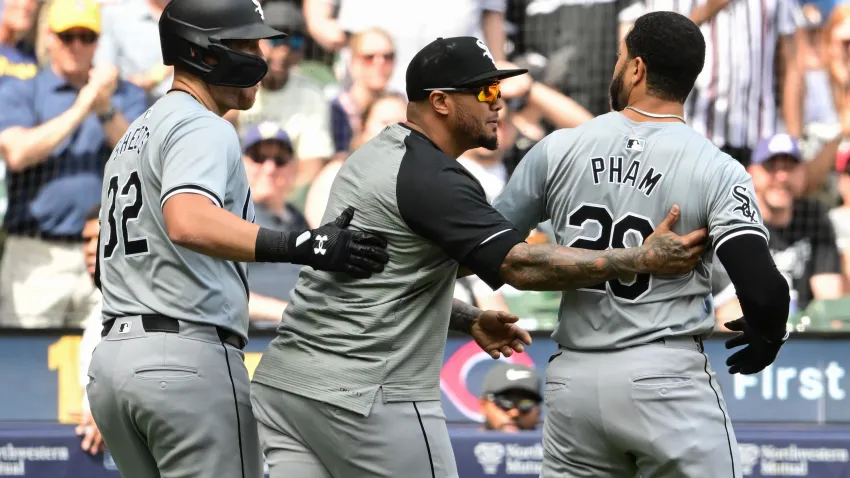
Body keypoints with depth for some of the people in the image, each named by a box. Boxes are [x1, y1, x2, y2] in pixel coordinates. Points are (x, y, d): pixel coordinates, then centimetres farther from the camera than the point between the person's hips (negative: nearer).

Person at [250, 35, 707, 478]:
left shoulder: (372, 155, 16)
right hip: (366, 397, -9)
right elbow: (522, 265, -21)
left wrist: (470, 321, 20)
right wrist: (645, 259, -19)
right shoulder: (432, 177, -14)